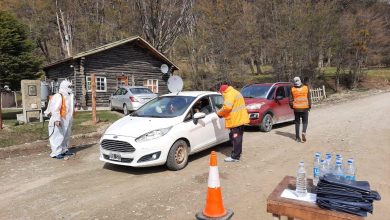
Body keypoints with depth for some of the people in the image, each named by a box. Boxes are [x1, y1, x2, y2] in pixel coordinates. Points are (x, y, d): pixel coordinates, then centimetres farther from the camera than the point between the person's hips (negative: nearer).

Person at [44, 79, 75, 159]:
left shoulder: (69, 96, 15)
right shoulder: (58, 96, -14)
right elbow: (55, 109, -22)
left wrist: (70, 119, 21)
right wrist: (57, 119, -30)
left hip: (67, 121, 9)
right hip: (60, 121, -9)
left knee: (66, 136, 15)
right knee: (58, 136, -6)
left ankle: (64, 150, 26)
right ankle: (56, 153, 0)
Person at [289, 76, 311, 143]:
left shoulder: (292, 89, -3)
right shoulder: (306, 88, -1)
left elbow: (291, 100, -1)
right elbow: (309, 99, 2)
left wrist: (292, 106, 13)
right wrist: (309, 106, 11)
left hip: (296, 108, 0)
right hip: (305, 108, 0)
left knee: (297, 122, 10)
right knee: (305, 122, 10)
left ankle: (297, 137, 12)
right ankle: (304, 132, -15)